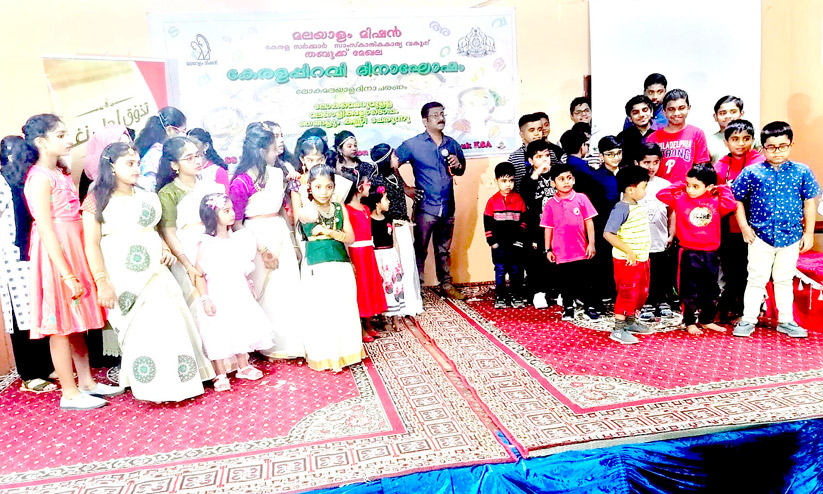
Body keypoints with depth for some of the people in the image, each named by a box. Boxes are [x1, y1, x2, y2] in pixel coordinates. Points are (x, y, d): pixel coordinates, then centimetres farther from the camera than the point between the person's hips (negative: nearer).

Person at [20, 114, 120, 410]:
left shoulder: (61, 172, 12)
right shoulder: (41, 177, -14)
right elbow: (46, 230, -19)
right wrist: (68, 275, -21)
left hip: (74, 250, 9)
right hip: (56, 255, -9)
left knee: (77, 323, 14)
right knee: (61, 326, 1)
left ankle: (86, 382, 24)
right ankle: (70, 394, 10)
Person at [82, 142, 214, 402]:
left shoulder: (146, 197, 14)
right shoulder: (97, 199, -2)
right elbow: (92, 244, -7)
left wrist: (164, 249, 5)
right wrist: (102, 282, -15)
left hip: (154, 271, 5)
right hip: (122, 276, -5)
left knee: (167, 322, 1)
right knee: (136, 329, -3)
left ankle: (176, 379, 12)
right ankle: (152, 386, 7)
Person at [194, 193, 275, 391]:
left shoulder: (238, 239, 3)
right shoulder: (206, 244, -12)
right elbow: (200, 275, -12)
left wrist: (248, 288, 16)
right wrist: (205, 299, -18)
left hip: (239, 295, 5)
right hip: (217, 297, -5)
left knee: (242, 329, 13)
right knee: (218, 334, -1)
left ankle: (243, 367, 31)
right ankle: (221, 375, 13)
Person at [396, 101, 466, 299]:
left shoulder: (452, 144, 10)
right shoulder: (413, 144, -3)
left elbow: (461, 171, 21)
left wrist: (458, 165, -2)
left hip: (447, 207, 4)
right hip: (425, 207, -4)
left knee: (444, 250, 16)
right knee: (420, 250, 2)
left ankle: (446, 284, 27)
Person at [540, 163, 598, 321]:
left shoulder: (581, 198, -2)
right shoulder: (550, 204, 0)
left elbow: (589, 222, 1)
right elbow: (548, 228, 4)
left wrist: (591, 244, -2)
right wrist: (548, 250, 3)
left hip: (581, 250, -1)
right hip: (561, 252, 1)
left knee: (583, 280, 9)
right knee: (565, 282, 10)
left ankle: (589, 306, 25)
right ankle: (568, 308, 25)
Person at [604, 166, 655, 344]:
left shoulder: (639, 207, 9)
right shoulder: (621, 208, -19)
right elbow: (608, 234, -25)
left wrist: (643, 252, 13)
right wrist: (628, 251, -25)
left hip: (642, 259, 9)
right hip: (627, 261, -9)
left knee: (642, 292, 18)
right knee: (627, 294, -2)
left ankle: (631, 322, 35)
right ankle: (618, 330, 10)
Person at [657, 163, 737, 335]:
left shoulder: (715, 201, 2)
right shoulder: (680, 199, -2)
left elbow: (732, 205, -12)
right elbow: (661, 195, -5)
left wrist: (722, 189, -1)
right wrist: (679, 186, -1)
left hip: (710, 254, 3)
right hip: (689, 254, -3)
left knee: (711, 290, 14)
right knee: (690, 291, 4)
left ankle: (706, 320, 29)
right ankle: (689, 322, 16)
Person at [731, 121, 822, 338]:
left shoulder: (802, 172, 0)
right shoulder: (751, 173, -7)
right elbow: (737, 200, 0)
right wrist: (744, 227, -5)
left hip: (791, 237, 2)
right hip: (760, 236, -2)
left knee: (784, 280, 15)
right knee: (757, 279, 4)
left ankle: (786, 320, 26)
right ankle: (748, 319, 14)